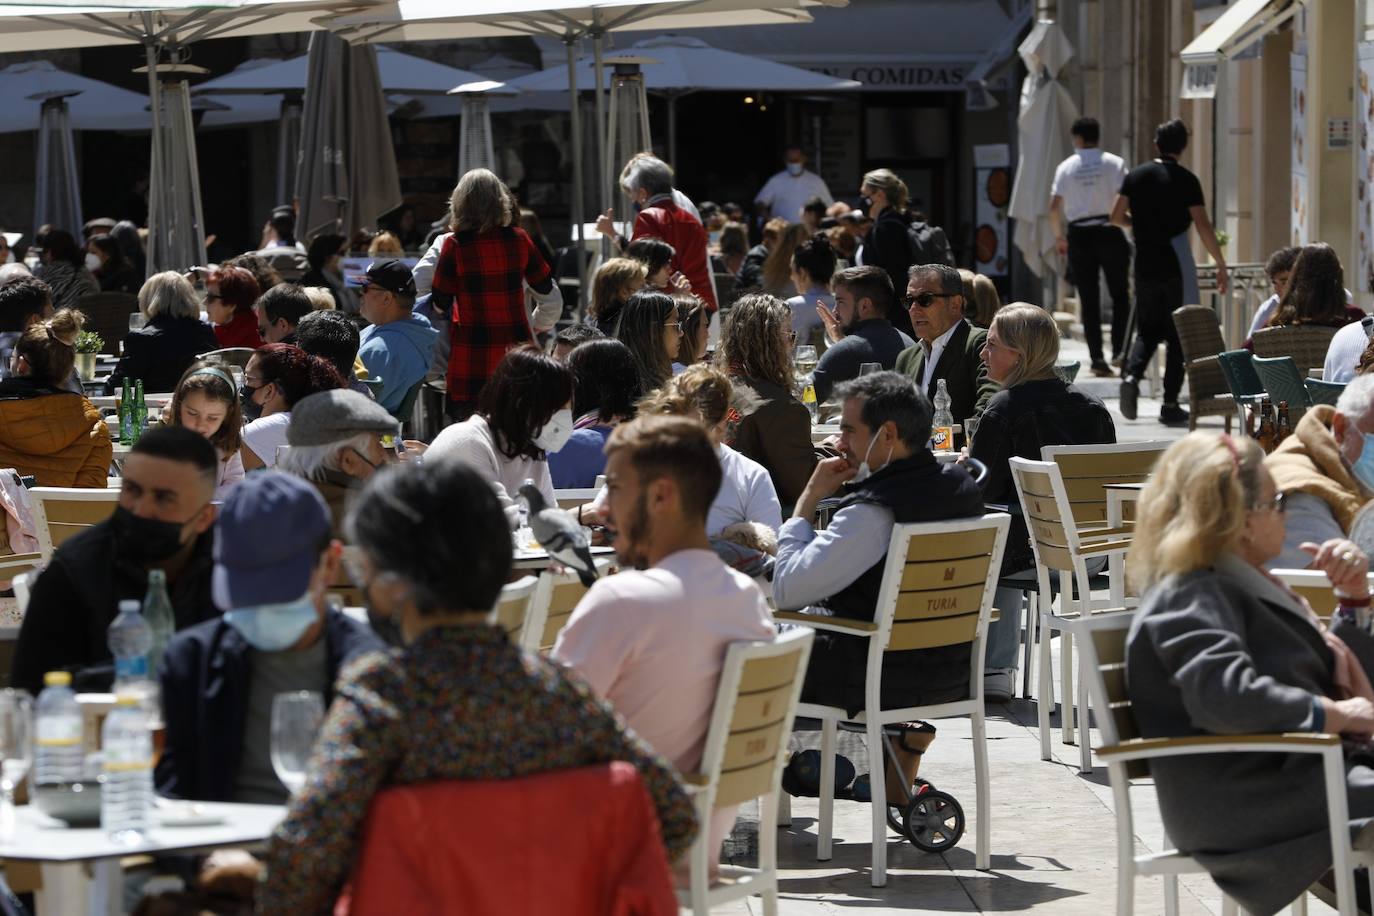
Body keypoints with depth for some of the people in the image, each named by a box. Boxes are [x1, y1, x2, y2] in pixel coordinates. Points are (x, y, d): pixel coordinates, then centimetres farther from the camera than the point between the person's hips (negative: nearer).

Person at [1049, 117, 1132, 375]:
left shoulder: (1066, 167, 4)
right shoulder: (1114, 163, 0)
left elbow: (1054, 206, 0)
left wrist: (1059, 236, 12)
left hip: (1079, 235, 1)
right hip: (1109, 232, -1)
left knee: (1088, 299, 5)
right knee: (1120, 294, 9)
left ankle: (1096, 356, 0)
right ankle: (1119, 349, -4)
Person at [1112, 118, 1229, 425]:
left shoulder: (1136, 175, 4)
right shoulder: (1185, 180, -7)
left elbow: (1117, 216, 7)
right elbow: (1203, 226, -13)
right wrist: (1221, 265, -8)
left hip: (1145, 267, 4)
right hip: (1177, 267, -4)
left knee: (1147, 331, 16)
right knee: (1177, 335, 5)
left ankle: (1131, 375, -11)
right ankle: (1170, 404, 3)